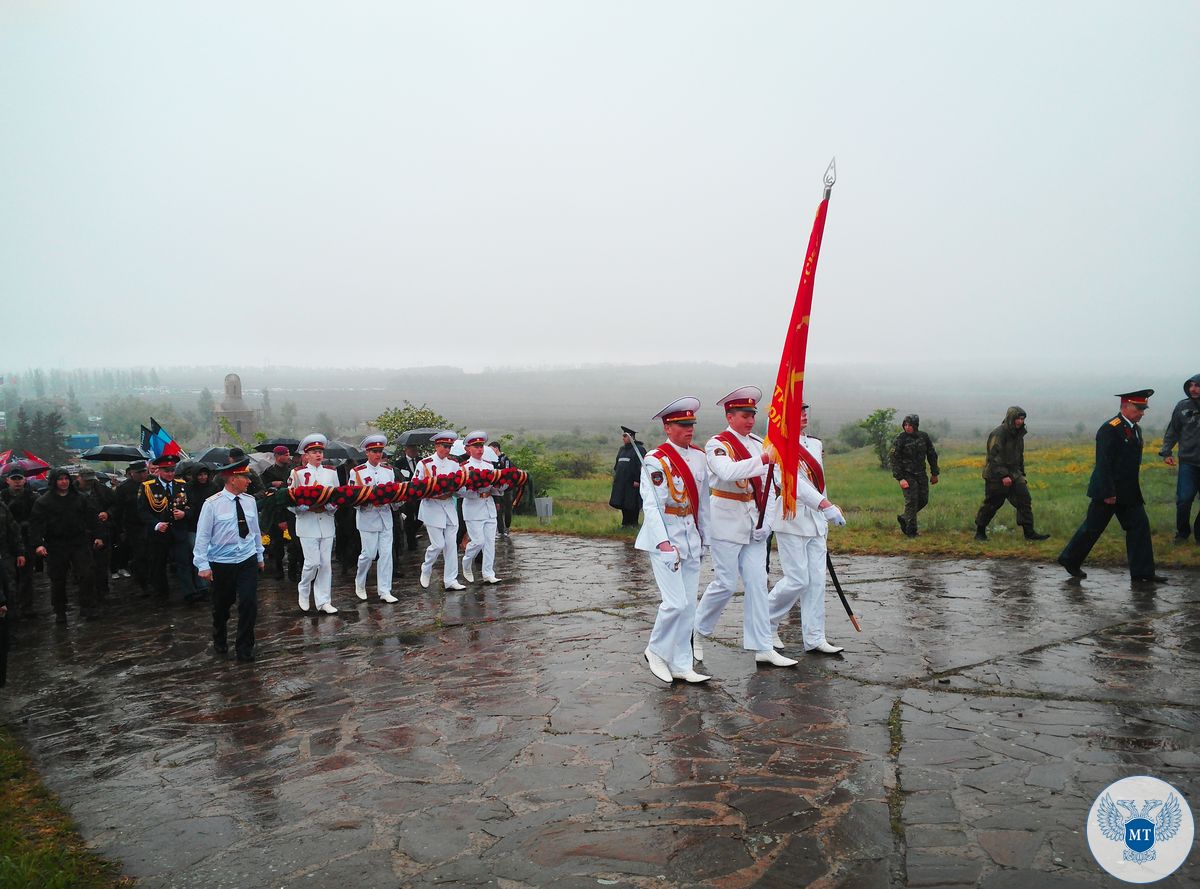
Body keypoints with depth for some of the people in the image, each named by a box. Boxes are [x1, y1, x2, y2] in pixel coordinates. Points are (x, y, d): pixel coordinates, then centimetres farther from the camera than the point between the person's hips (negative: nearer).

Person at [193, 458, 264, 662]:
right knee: (222, 605, 15)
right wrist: (203, 565, -13)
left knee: (249, 603, -7)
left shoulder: (249, 501, 0)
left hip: (248, 561, 3)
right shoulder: (212, 504, -13)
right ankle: (219, 641, 42)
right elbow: (202, 535, -10)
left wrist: (259, 556, 16)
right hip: (221, 563, -2)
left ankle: (244, 649, 9)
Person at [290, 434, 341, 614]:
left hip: (326, 523, 4)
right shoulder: (298, 473, -1)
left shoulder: (331, 473, 9)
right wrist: (309, 507, -17)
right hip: (307, 524, -3)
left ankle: (323, 601, 10)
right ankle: (304, 592, 19)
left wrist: (328, 506, -9)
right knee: (313, 562, -7)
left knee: (326, 563, 3)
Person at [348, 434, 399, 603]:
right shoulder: (357, 472, -2)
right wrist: (365, 500, -20)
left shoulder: (389, 470, 10)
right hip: (367, 518, -4)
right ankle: (359, 583, 24)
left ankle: (385, 591, 5)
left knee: (386, 553, 0)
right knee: (369, 553, -2)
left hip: (385, 516, 4)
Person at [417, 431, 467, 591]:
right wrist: (433, 493, -17)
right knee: (438, 544, -6)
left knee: (451, 544, 3)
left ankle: (451, 580, 9)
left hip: (449, 507, 4)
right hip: (432, 508, -4)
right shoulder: (424, 464, -5)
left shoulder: (454, 463, 7)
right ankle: (426, 571, 20)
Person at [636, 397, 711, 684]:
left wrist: (704, 538, 16)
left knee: (689, 606, 8)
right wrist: (663, 542, -24)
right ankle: (656, 651, 13)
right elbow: (652, 505, -16)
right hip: (664, 537, -6)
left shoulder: (699, 457, 8)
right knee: (676, 602, -11)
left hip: (691, 538, 7)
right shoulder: (655, 461, -11)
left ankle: (681, 666, 17)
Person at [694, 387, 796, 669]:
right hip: (727, 521, -6)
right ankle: (697, 632, 19)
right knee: (725, 584, -3)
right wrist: (763, 459, -39)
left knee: (757, 584, 5)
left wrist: (765, 522, 0)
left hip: (754, 522, 6)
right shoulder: (717, 444, -9)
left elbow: (767, 486, 11)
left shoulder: (758, 444, 11)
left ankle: (763, 648, 10)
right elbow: (728, 472, -31)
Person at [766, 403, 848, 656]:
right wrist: (826, 505, -35)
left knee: (817, 580, 7)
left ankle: (814, 638, 14)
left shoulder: (815, 444, 13)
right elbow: (794, 482, -25)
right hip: (791, 521, -7)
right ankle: (766, 623, 16)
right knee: (797, 580, -6)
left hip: (816, 521, 8)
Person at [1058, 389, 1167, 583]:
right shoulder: (1109, 429, -16)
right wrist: (1108, 493, -22)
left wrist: (1135, 491, 19)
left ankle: (1142, 572, 5)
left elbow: (1134, 461, 20)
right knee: (1092, 528, 1)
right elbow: (1103, 463, -20)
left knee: (1140, 526, 3)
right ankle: (1069, 559, 18)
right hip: (1108, 492, -8)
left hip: (1129, 493, 8)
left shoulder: (1135, 429, 12)